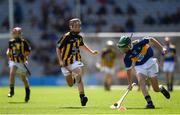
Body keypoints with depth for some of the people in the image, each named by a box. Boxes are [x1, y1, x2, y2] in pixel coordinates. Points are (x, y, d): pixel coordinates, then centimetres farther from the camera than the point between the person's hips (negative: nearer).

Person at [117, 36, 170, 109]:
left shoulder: (138, 43, -23)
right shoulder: (127, 57, -11)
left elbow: (151, 40, -10)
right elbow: (128, 70, -1)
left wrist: (162, 48, -13)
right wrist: (130, 83, -2)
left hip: (150, 62, -2)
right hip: (140, 66, 2)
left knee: (156, 89, -2)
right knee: (141, 80, -29)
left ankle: (161, 88, 37)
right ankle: (149, 102, -34)